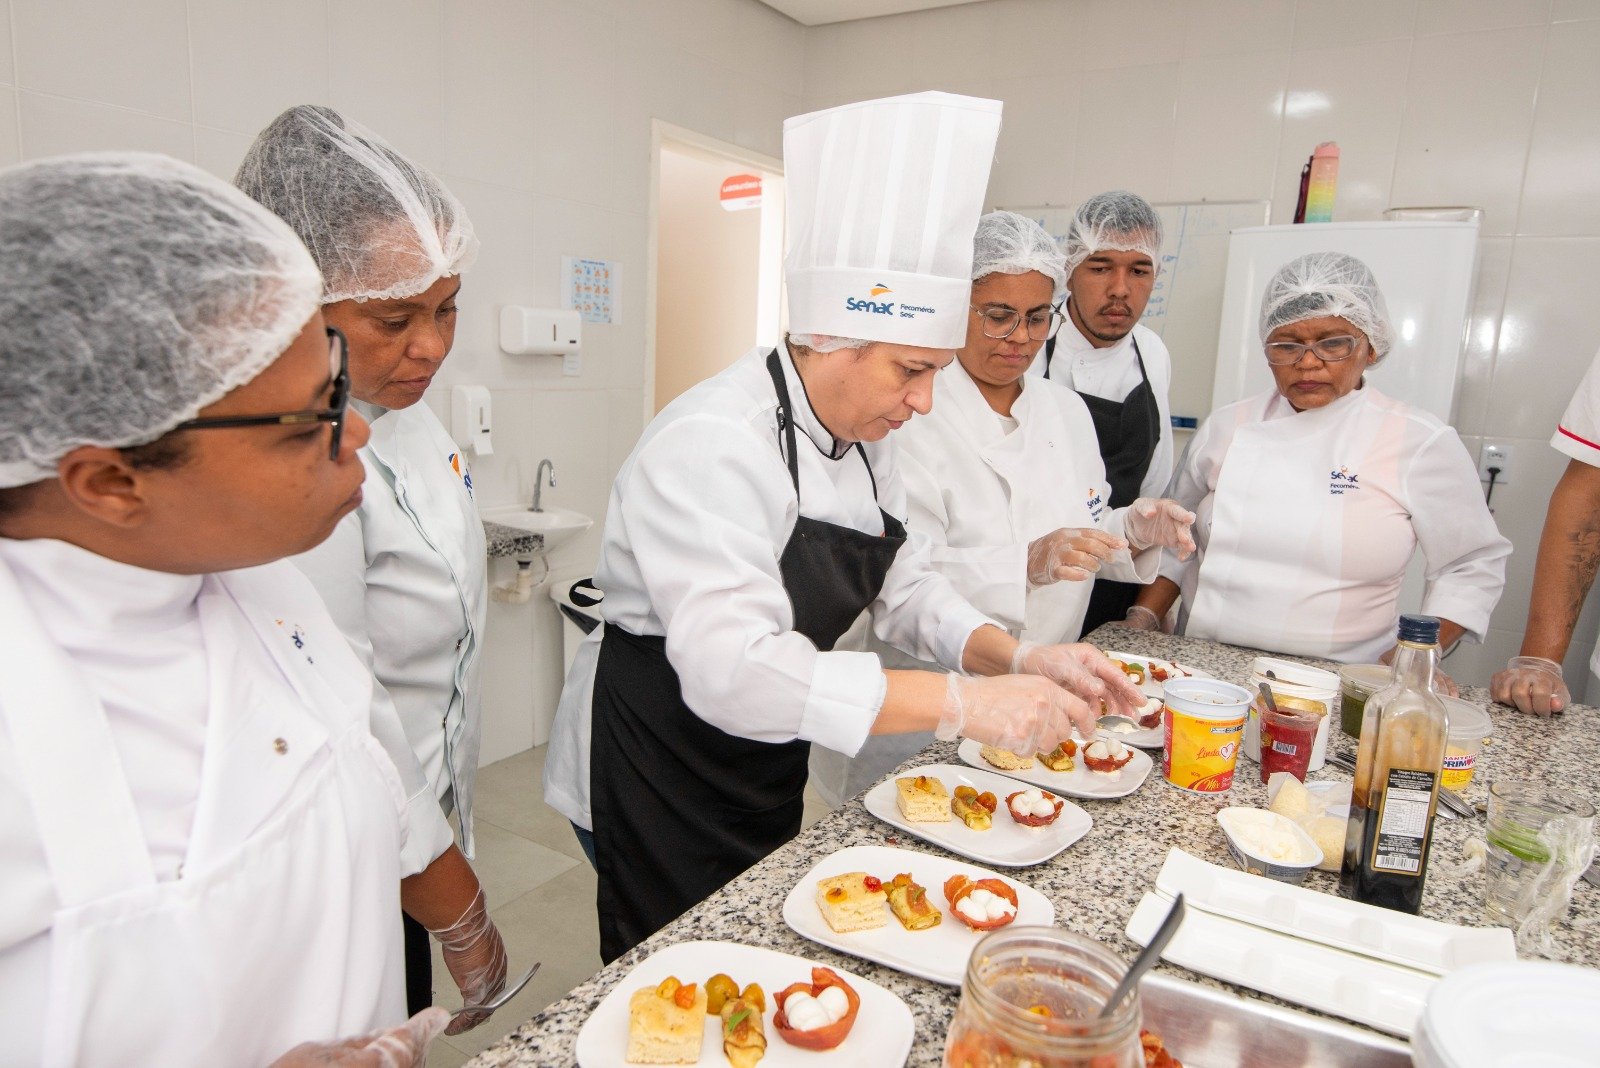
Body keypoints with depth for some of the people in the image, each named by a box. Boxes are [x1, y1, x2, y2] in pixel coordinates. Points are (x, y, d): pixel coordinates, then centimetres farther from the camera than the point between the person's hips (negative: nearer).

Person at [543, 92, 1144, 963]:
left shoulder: (857, 436, 1)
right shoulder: (713, 444, -29)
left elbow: (904, 585, 4)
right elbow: (732, 666, -39)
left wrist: (1016, 659, -13)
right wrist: (961, 703, -40)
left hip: (763, 763, 9)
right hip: (657, 767, -8)